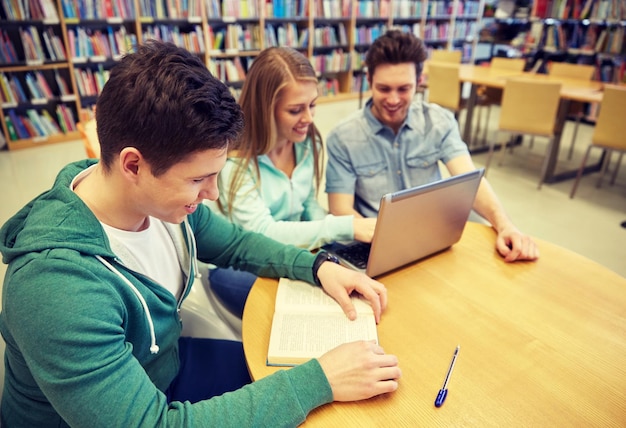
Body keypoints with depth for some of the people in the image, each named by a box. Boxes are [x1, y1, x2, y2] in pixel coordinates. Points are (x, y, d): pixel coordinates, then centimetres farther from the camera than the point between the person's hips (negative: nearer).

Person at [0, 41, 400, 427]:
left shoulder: (161, 196, -16)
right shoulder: (58, 284, -36)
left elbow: (234, 242, 1)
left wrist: (318, 266, -13)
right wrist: (318, 380, -34)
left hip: (169, 365, 5)